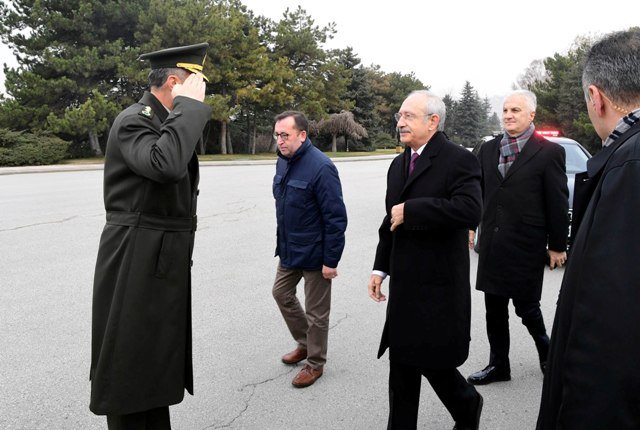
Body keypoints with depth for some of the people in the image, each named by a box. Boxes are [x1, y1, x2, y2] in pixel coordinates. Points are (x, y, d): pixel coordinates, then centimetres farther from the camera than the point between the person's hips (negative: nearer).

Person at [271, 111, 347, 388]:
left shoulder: (320, 167, -24)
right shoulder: (283, 162, 2)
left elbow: (336, 218, -23)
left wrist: (331, 260, -21)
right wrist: (283, 241, 18)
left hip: (314, 253, -8)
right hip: (289, 249, 9)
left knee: (316, 311, 7)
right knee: (281, 293, 21)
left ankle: (315, 363, 26)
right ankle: (304, 343, 41)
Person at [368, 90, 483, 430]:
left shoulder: (458, 160, -11)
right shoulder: (398, 164, 14)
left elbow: (469, 210, -27)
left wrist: (410, 211, -22)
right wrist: (380, 267, 14)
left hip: (439, 285, -7)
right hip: (404, 285, 7)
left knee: (432, 360, 4)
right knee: (401, 365, 12)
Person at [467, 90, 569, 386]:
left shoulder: (549, 152, -7)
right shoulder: (488, 149, 8)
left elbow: (558, 203, -5)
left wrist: (557, 245, -4)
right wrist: (470, 226, 10)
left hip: (526, 247, -5)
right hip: (492, 245, 5)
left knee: (527, 307, 4)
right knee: (494, 310, 11)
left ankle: (546, 351, 34)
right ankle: (498, 365, 25)